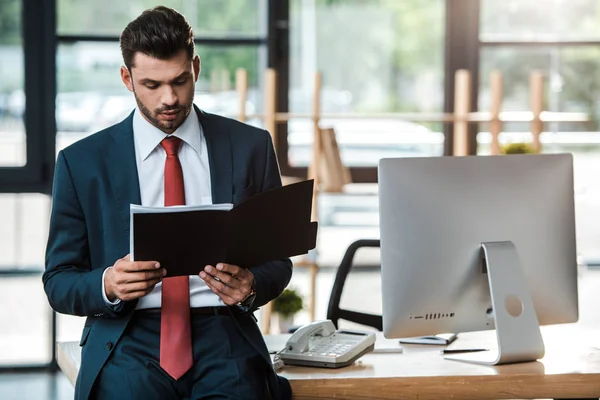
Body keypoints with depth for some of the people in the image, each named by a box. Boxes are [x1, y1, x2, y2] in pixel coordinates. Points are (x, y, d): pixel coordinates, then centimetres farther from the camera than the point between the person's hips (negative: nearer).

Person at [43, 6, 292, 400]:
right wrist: (108, 284, -14)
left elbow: (278, 261, 14)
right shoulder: (82, 161, 7)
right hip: (128, 338, 0)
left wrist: (251, 286, -10)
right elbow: (59, 283, 8)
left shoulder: (250, 147, 9)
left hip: (222, 332, 0)